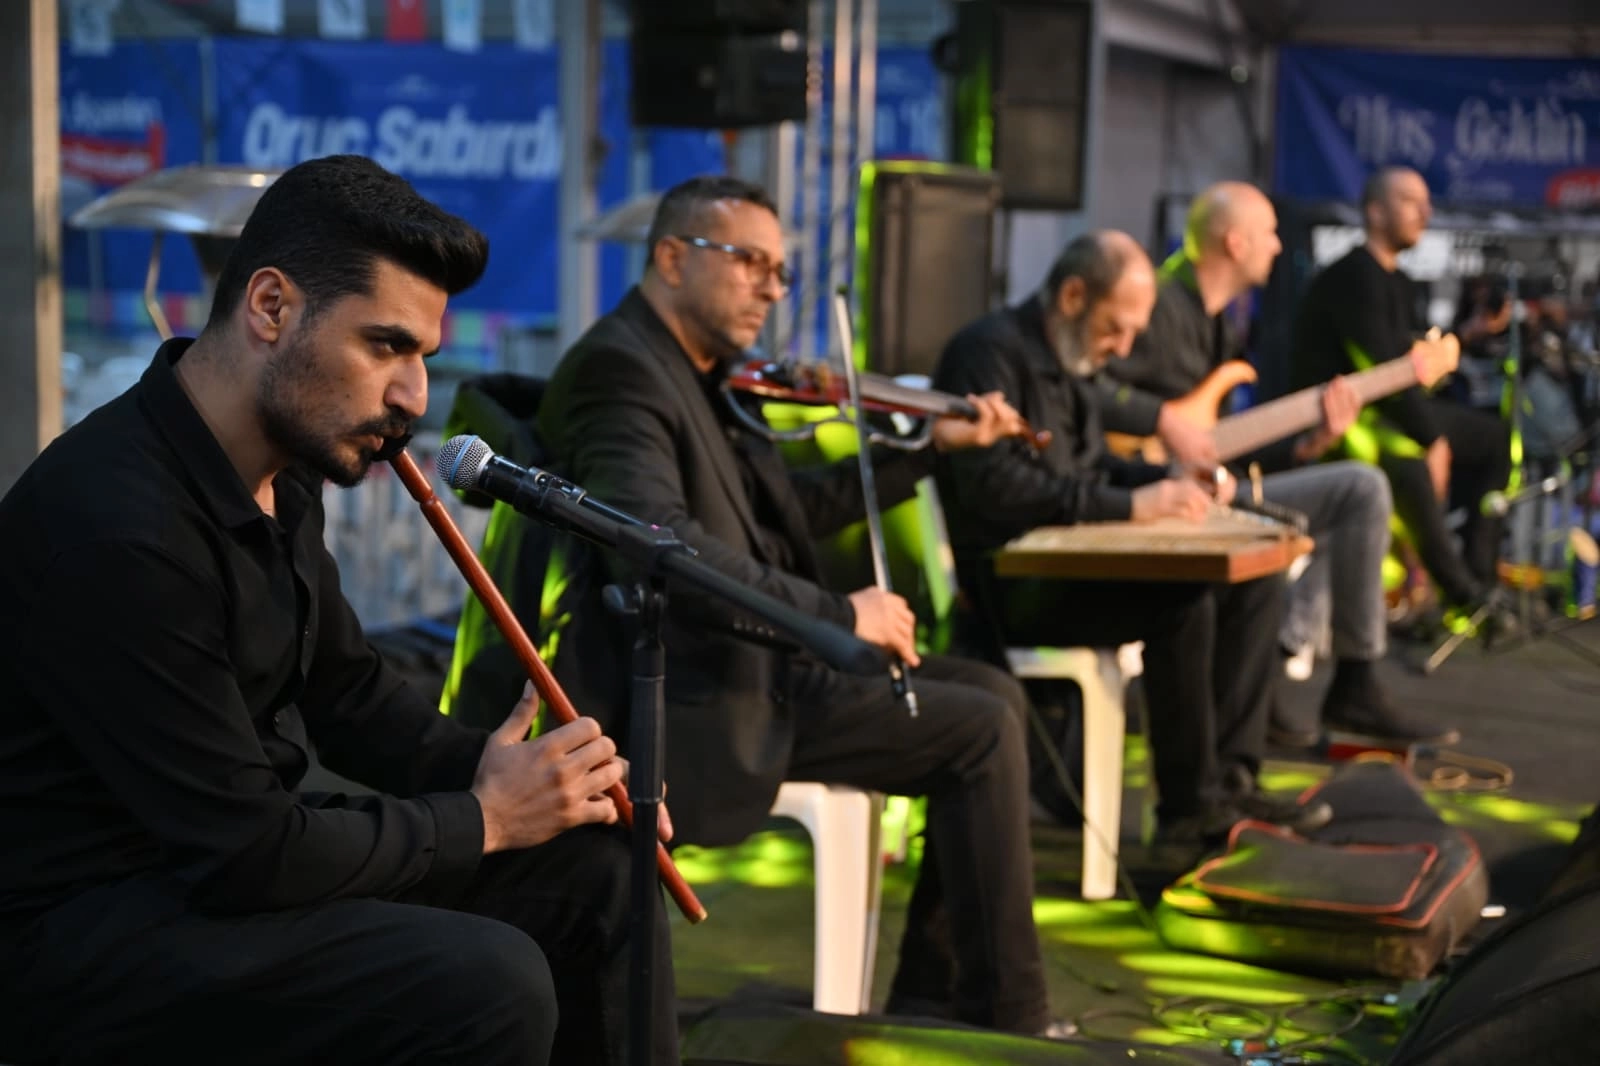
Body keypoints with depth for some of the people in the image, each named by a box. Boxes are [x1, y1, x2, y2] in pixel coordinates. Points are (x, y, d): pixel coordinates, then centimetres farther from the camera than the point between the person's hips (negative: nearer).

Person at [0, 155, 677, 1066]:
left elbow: (347, 693, 14)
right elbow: (243, 853, -25)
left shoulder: (281, 474, 2)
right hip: (82, 933, -9)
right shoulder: (115, 526, -27)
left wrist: (504, 769, -3)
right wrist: (482, 817, -12)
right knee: (488, 984, -27)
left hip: (240, 848, 9)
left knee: (594, 862, 4)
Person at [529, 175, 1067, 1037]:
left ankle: (932, 1000, 13)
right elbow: (658, 541, -33)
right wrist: (837, 614, -30)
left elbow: (793, 510, 23)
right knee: (983, 733, -12)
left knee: (992, 695, 12)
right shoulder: (619, 367, -17)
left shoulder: (701, 375, 14)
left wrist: (930, 444, 19)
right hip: (708, 693, -10)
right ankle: (1009, 1020, 1)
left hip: (761, 658, 11)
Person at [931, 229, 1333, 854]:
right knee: (1183, 600, -29)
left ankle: (1228, 777, -3)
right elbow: (992, 483, -25)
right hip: (1011, 580, -10)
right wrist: (1129, 506, -24)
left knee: (1255, 582, 0)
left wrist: (1172, 482, 6)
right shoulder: (992, 352, -14)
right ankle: (1189, 807, -16)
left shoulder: (1068, 360, 17)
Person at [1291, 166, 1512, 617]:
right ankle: (1462, 593, -23)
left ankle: (1477, 574, 7)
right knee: (1408, 462, -39)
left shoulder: (1399, 283, 15)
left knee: (1496, 437, 11)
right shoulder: (1354, 277, -17)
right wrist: (1432, 439, -20)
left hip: (1389, 407, 11)